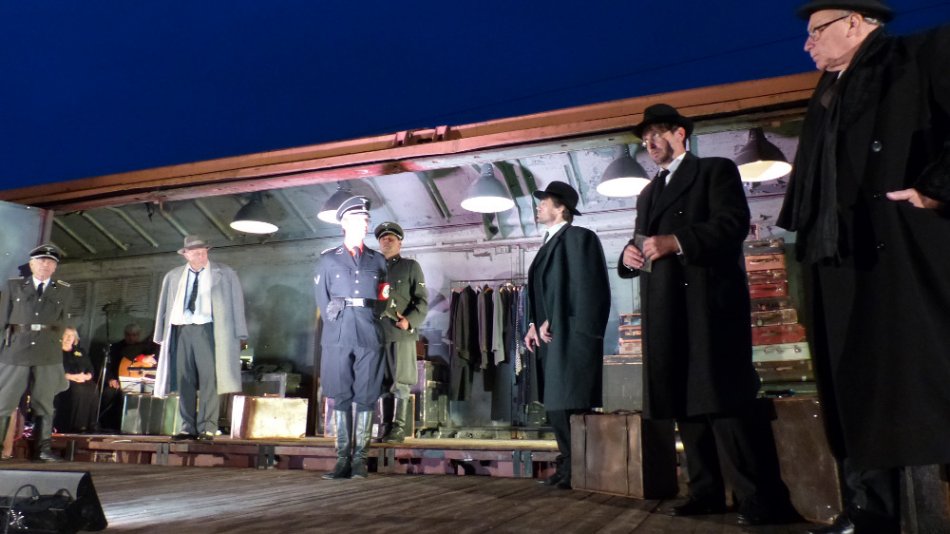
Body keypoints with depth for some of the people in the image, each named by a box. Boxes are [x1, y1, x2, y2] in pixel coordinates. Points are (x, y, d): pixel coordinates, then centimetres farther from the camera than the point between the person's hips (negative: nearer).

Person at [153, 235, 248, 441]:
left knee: (209, 380, -7)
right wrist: (162, 335, 10)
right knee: (184, 380, 4)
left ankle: (207, 428, -2)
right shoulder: (173, 277, 15)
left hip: (207, 330, -3)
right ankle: (188, 428, 12)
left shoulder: (225, 274, 6)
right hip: (181, 330, 4)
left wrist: (238, 335, -3)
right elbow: (165, 306, 16)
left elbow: (236, 303, 3)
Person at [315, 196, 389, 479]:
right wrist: (336, 322, 1)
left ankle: (360, 459, 5)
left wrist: (370, 317, 2)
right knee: (340, 397, 0)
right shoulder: (328, 259, 13)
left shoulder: (378, 260, 15)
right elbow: (322, 300, 9)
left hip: (369, 338, 1)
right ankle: (343, 458, 6)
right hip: (337, 338, 0)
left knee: (366, 397, 0)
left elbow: (383, 300, 14)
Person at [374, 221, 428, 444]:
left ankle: (398, 429, 1)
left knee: (400, 383, -4)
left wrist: (410, 321, -14)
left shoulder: (411, 266, 10)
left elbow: (422, 301, 2)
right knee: (381, 383, 5)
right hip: (377, 332, 4)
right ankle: (386, 427, 12)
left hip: (402, 333, -4)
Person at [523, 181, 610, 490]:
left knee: (570, 406, -5)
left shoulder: (579, 237, -7)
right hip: (551, 337, 9)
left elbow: (586, 289, -16)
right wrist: (534, 325, 6)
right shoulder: (549, 243, 20)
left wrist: (551, 323, -15)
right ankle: (568, 467, 20)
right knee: (555, 405, 11)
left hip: (570, 336, -9)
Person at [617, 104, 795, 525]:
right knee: (686, 403, 6)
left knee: (726, 401, -10)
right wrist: (629, 255, -1)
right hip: (665, 312, 6)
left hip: (709, 302, -6)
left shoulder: (716, 170, 7)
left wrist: (676, 241, -20)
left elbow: (734, 223, -9)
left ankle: (762, 498, -3)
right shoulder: (647, 194, 26)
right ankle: (707, 492, 13)